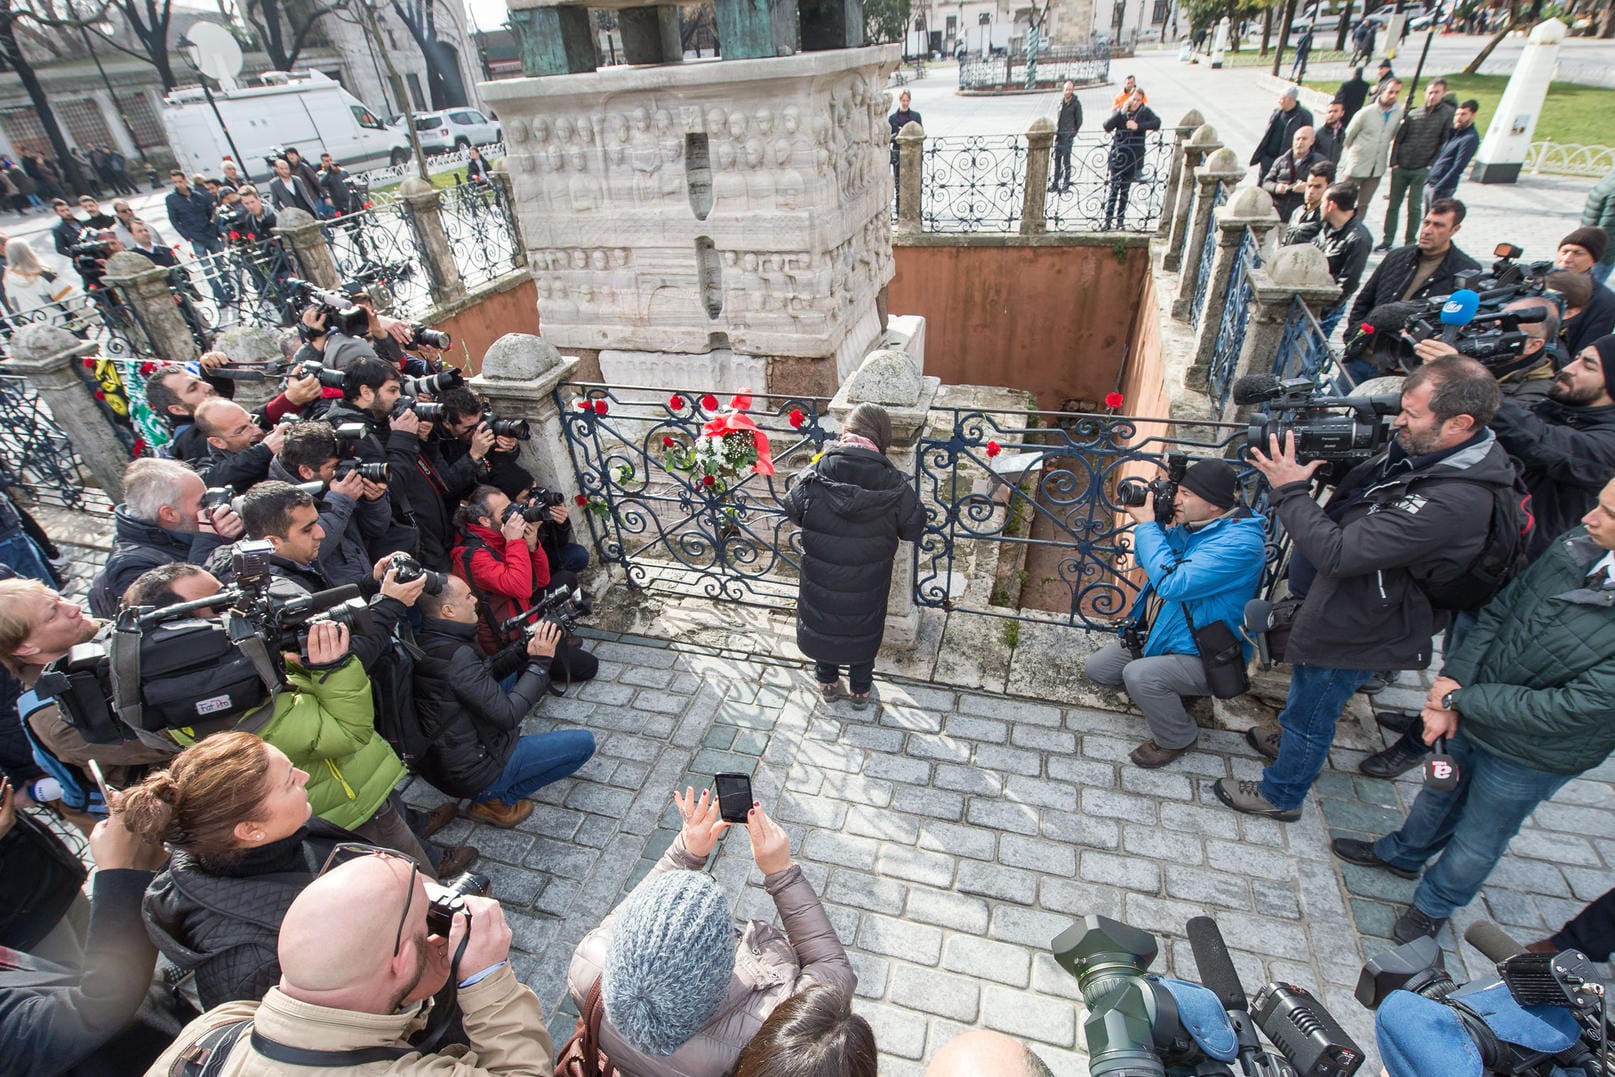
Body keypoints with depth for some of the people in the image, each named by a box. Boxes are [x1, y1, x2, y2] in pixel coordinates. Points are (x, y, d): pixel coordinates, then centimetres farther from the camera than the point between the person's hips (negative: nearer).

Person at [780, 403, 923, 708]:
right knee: (864, 630, 24)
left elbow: (792, 510, -4)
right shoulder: (894, 486, -24)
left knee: (822, 624, 26)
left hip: (821, 581, 1)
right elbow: (913, 528, -9)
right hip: (867, 587, 0)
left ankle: (828, 684, 45)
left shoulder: (813, 479, -23)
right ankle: (860, 690, 43)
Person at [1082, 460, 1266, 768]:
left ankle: (1177, 738, -3)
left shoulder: (1240, 542, -27)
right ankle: (1164, 693, 25)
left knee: (1138, 674, -33)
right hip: (1158, 637, 9)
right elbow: (1146, 561, 14)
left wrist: (1146, 525, -26)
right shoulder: (1192, 525, 0)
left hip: (1200, 658, -9)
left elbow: (1173, 583, -35)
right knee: (1096, 668, 5)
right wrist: (1146, 522, -6)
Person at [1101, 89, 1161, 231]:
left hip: (1133, 157, 1)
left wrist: (1138, 126, -20)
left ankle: (1120, 219, 9)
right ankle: (1108, 218, -6)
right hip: (1118, 155, -1)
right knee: (1114, 187, -7)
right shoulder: (1120, 111, 4)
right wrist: (1121, 113, -19)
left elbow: (1157, 122, -10)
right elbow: (1107, 126, -9)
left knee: (1125, 189, 4)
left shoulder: (1145, 112, 3)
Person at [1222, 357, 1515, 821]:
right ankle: (1292, 741, 60)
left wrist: (1290, 489, -30)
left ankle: (1280, 795, 38)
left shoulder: (1453, 501, -36)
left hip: (1353, 630, -9)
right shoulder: (1419, 451, -8)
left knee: (1310, 714, 15)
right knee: (1307, 699, 32)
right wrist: (1317, 455, -10)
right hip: (1344, 606, 9)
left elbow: (1338, 553, -37)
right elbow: (1352, 488, 8)